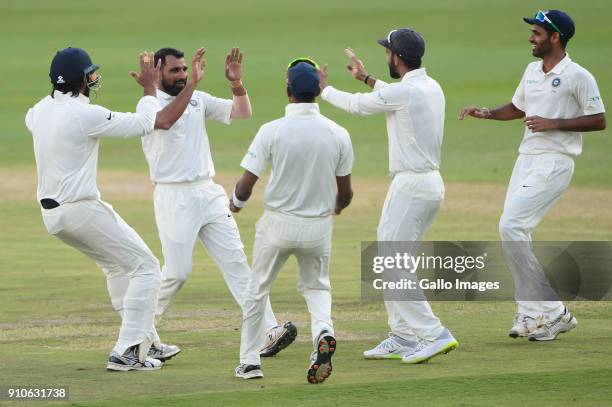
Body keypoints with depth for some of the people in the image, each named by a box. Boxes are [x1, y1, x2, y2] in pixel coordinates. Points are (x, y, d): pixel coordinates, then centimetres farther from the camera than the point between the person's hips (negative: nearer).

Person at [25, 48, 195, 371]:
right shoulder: (85, 115, -20)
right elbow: (144, 123, -12)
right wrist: (150, 87, 3)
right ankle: (127, 353, -9)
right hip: (81, 210, -9)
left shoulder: (40, 111, 4)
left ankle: (143, 341, 30)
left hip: (51, 212, 9)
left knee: (117, 263, 28)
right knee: (145, 268, -1)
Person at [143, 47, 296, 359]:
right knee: (177, 271, -4)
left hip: (209, 193, 6)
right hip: (174, 196, -6)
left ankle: (269, 332, -10)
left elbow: (242, 113, 9)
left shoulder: (198, 99, 13)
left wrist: (237, 83, -8)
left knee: (235, 262, -2)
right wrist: (192, 84, -37)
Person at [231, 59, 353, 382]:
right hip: (319, 227, 2)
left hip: (277, 224, -2)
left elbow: (245, 186, -12)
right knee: (316, 286, 22)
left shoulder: (272, 131, -15)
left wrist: (235, 203, 11)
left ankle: (249, 362, 22)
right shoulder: (338, 135, -7)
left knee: (257, 291, 18)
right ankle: (323, 331, -9)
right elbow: (345, 192, 2)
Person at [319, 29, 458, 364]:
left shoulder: (404, 91, -17)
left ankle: (434, 334, -13)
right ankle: (402, 339, 17)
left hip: (411, 186, -10)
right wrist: (367, 79, 43)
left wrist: (323, 89, 14)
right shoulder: (431, 88, 10)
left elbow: (356, 105, -4)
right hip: (431, 183, 10)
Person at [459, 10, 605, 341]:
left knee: (511, 226, -18)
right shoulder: (532, 71, 14)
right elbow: (518, 108, 28)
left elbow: (599, 121, -11)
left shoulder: (578, 77, -10)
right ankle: (531, 313, 13)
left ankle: (549, 311, -12)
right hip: (526, 160, 9)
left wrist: (553, 123, -18)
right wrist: (488, 113, 11)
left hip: (555, 162, -9)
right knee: (514, 235, 5)